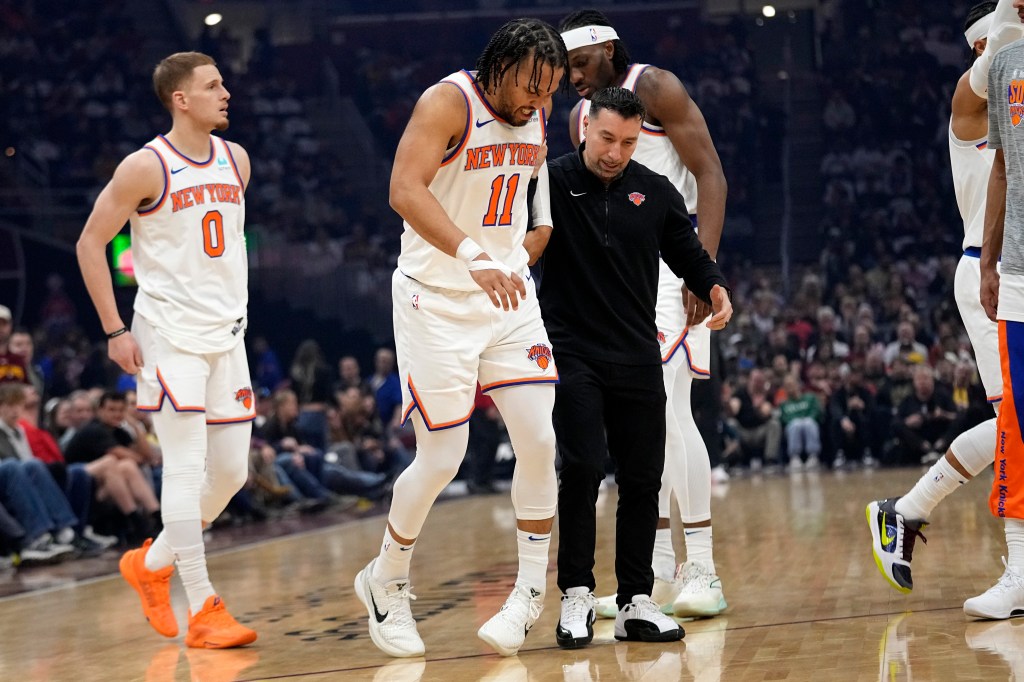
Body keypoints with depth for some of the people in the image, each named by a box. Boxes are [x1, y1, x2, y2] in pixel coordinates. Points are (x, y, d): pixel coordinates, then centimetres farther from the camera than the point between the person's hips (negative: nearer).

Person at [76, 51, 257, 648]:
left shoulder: (236, 160, 8)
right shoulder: (146, 167, -11)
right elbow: (91, 244, -7)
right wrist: (114, 330, -11)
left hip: (227, 334, 7)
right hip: (169, 335, -7)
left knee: (232, 471, 7)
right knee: (186, 467, -10)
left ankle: (152, 563, 27)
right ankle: (203, 611, -8)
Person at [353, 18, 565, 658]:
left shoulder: (535, 117, 4)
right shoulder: (449, 102, -18)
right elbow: (405, 188, -33)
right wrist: (472, 257, -44)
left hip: (508, 293, 6)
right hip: (438, 299, -6)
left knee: (539, 440, -6)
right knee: (442, 460, -3)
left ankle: (532, 592, 9)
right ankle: (386, 581, 21)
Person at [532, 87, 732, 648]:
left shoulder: (656, 192, 5)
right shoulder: (552, 181, -6)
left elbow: (690, 256, 12)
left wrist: (715, 288, -7)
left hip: (638, 357, 4)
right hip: (572, 353, -4)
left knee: (643, 479, 5)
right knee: (583, 468, -14)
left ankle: (635, 602, 14)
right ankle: (576, 596, -2)